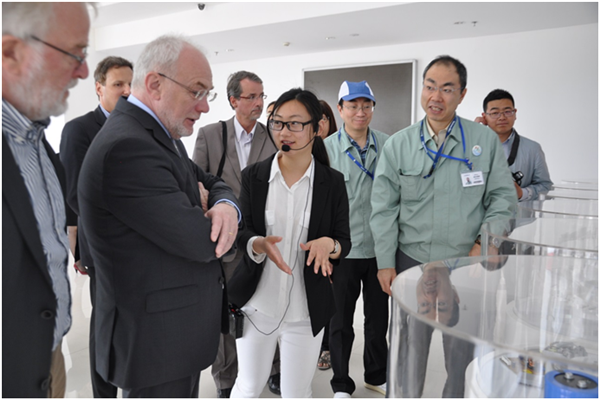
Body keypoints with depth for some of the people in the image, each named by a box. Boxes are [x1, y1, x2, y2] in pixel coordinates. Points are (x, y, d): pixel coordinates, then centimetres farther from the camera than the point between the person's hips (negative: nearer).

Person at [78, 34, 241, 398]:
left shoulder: (161, 136, 7)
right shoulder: (125, 148, -25)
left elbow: (214, 183, 11)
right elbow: (203, 242, -26)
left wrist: (225, 206, -12)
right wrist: (210, 217, -3)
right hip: (157, 341, -9)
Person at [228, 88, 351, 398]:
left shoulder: (332, 182, -3)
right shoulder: (253, 176, -2)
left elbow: (344, 242, -1)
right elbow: (241, 233, -4)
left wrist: (329, 244, -24)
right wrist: (259, 245, -26)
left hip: (306, 308, 0)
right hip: (257, 304, 1)